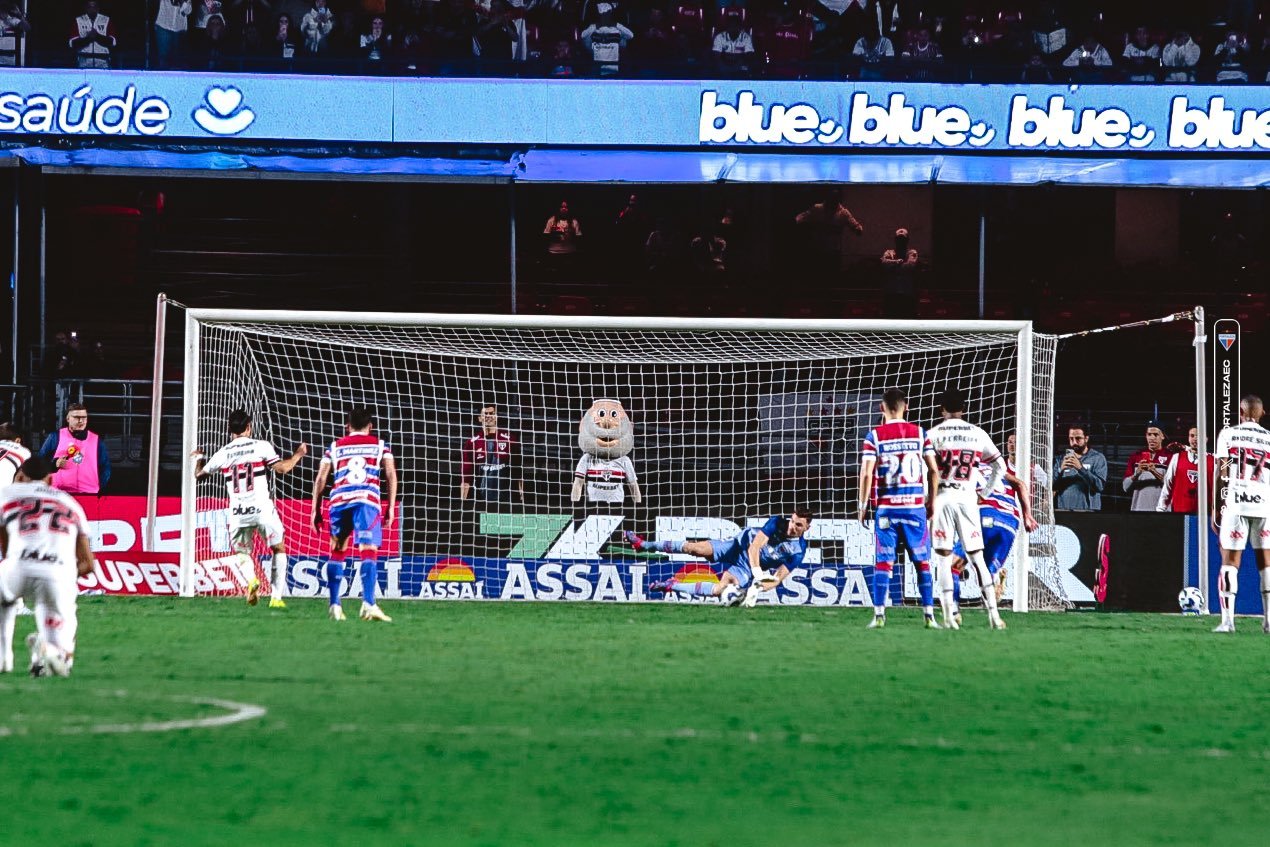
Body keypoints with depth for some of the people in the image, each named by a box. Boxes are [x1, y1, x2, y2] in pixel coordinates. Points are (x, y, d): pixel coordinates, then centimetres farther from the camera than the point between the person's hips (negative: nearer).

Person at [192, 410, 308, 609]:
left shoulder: (223, 454, 7)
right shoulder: (261, 446, -2)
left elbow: (199, 474, 19)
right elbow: (281, 468, -7)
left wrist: (198, 458, 41)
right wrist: (298, 454, 11)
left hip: (237, 513, 2)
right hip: (262, 509, -2)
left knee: (242, 552, 20)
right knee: (279, 549, 16)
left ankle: (251, 578, -14)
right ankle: (276, 597, 6)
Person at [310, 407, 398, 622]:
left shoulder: (335, 446, 22)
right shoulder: (379, 445, 18)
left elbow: (320, 479, 16)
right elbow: (391, 475, 7)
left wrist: (316, 510, 19)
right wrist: (391, 508, 8)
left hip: (339, 500, 2)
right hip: (366, 500, -2)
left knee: (337, 552, 17)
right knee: (369, 551, -9)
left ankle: (334, 605, 12)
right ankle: (368, 603, -26)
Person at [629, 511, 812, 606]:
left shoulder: (798, 551, -15)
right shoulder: (777, 522, -17)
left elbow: (778, 578, -15)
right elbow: (754, 547, -22)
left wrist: (761, 586, -34)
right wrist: (758, 574, -34)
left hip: (746, 571, -1)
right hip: (739, 545, 1)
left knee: (720, 590, -25)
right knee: (696, 548, -14)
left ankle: (672, 586, -9)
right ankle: (645, 545, 1)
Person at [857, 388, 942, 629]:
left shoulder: (874, 436, -2)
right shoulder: (919, 433, 3)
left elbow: (866, 474, -7)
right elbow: (934, 470, 2)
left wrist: (863, 506, 1)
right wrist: (931, 502, 13)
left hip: (887, 507, -1)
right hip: (915, 505, 1)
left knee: (883, 562, 3)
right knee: (922, 561, 7)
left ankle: (879, 615, -2)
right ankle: (929, 615, 4)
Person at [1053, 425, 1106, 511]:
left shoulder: (1098, 458, 2)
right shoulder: (1061, 459, 13)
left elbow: (1100, 485, -11)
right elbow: (1053, 486, 4)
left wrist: (1080, 468, -20)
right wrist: (1061, 470, -14)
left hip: (1087, 510, -3)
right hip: (1063, 510, 3)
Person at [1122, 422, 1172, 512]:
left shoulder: (1169, 457, 5)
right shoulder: (1136, 456, 15)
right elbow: (1126, 487, 9)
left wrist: (1155, 472, -19)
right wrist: (1137, 473, -9)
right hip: (1138, 509, 3)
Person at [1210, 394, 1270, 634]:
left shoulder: (1228, 435, 3)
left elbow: (1221, 476, -1)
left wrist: (1216, 509, 4)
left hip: (1235, 505, -2)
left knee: (1230, 562, 1)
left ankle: (1227, 620, -8)